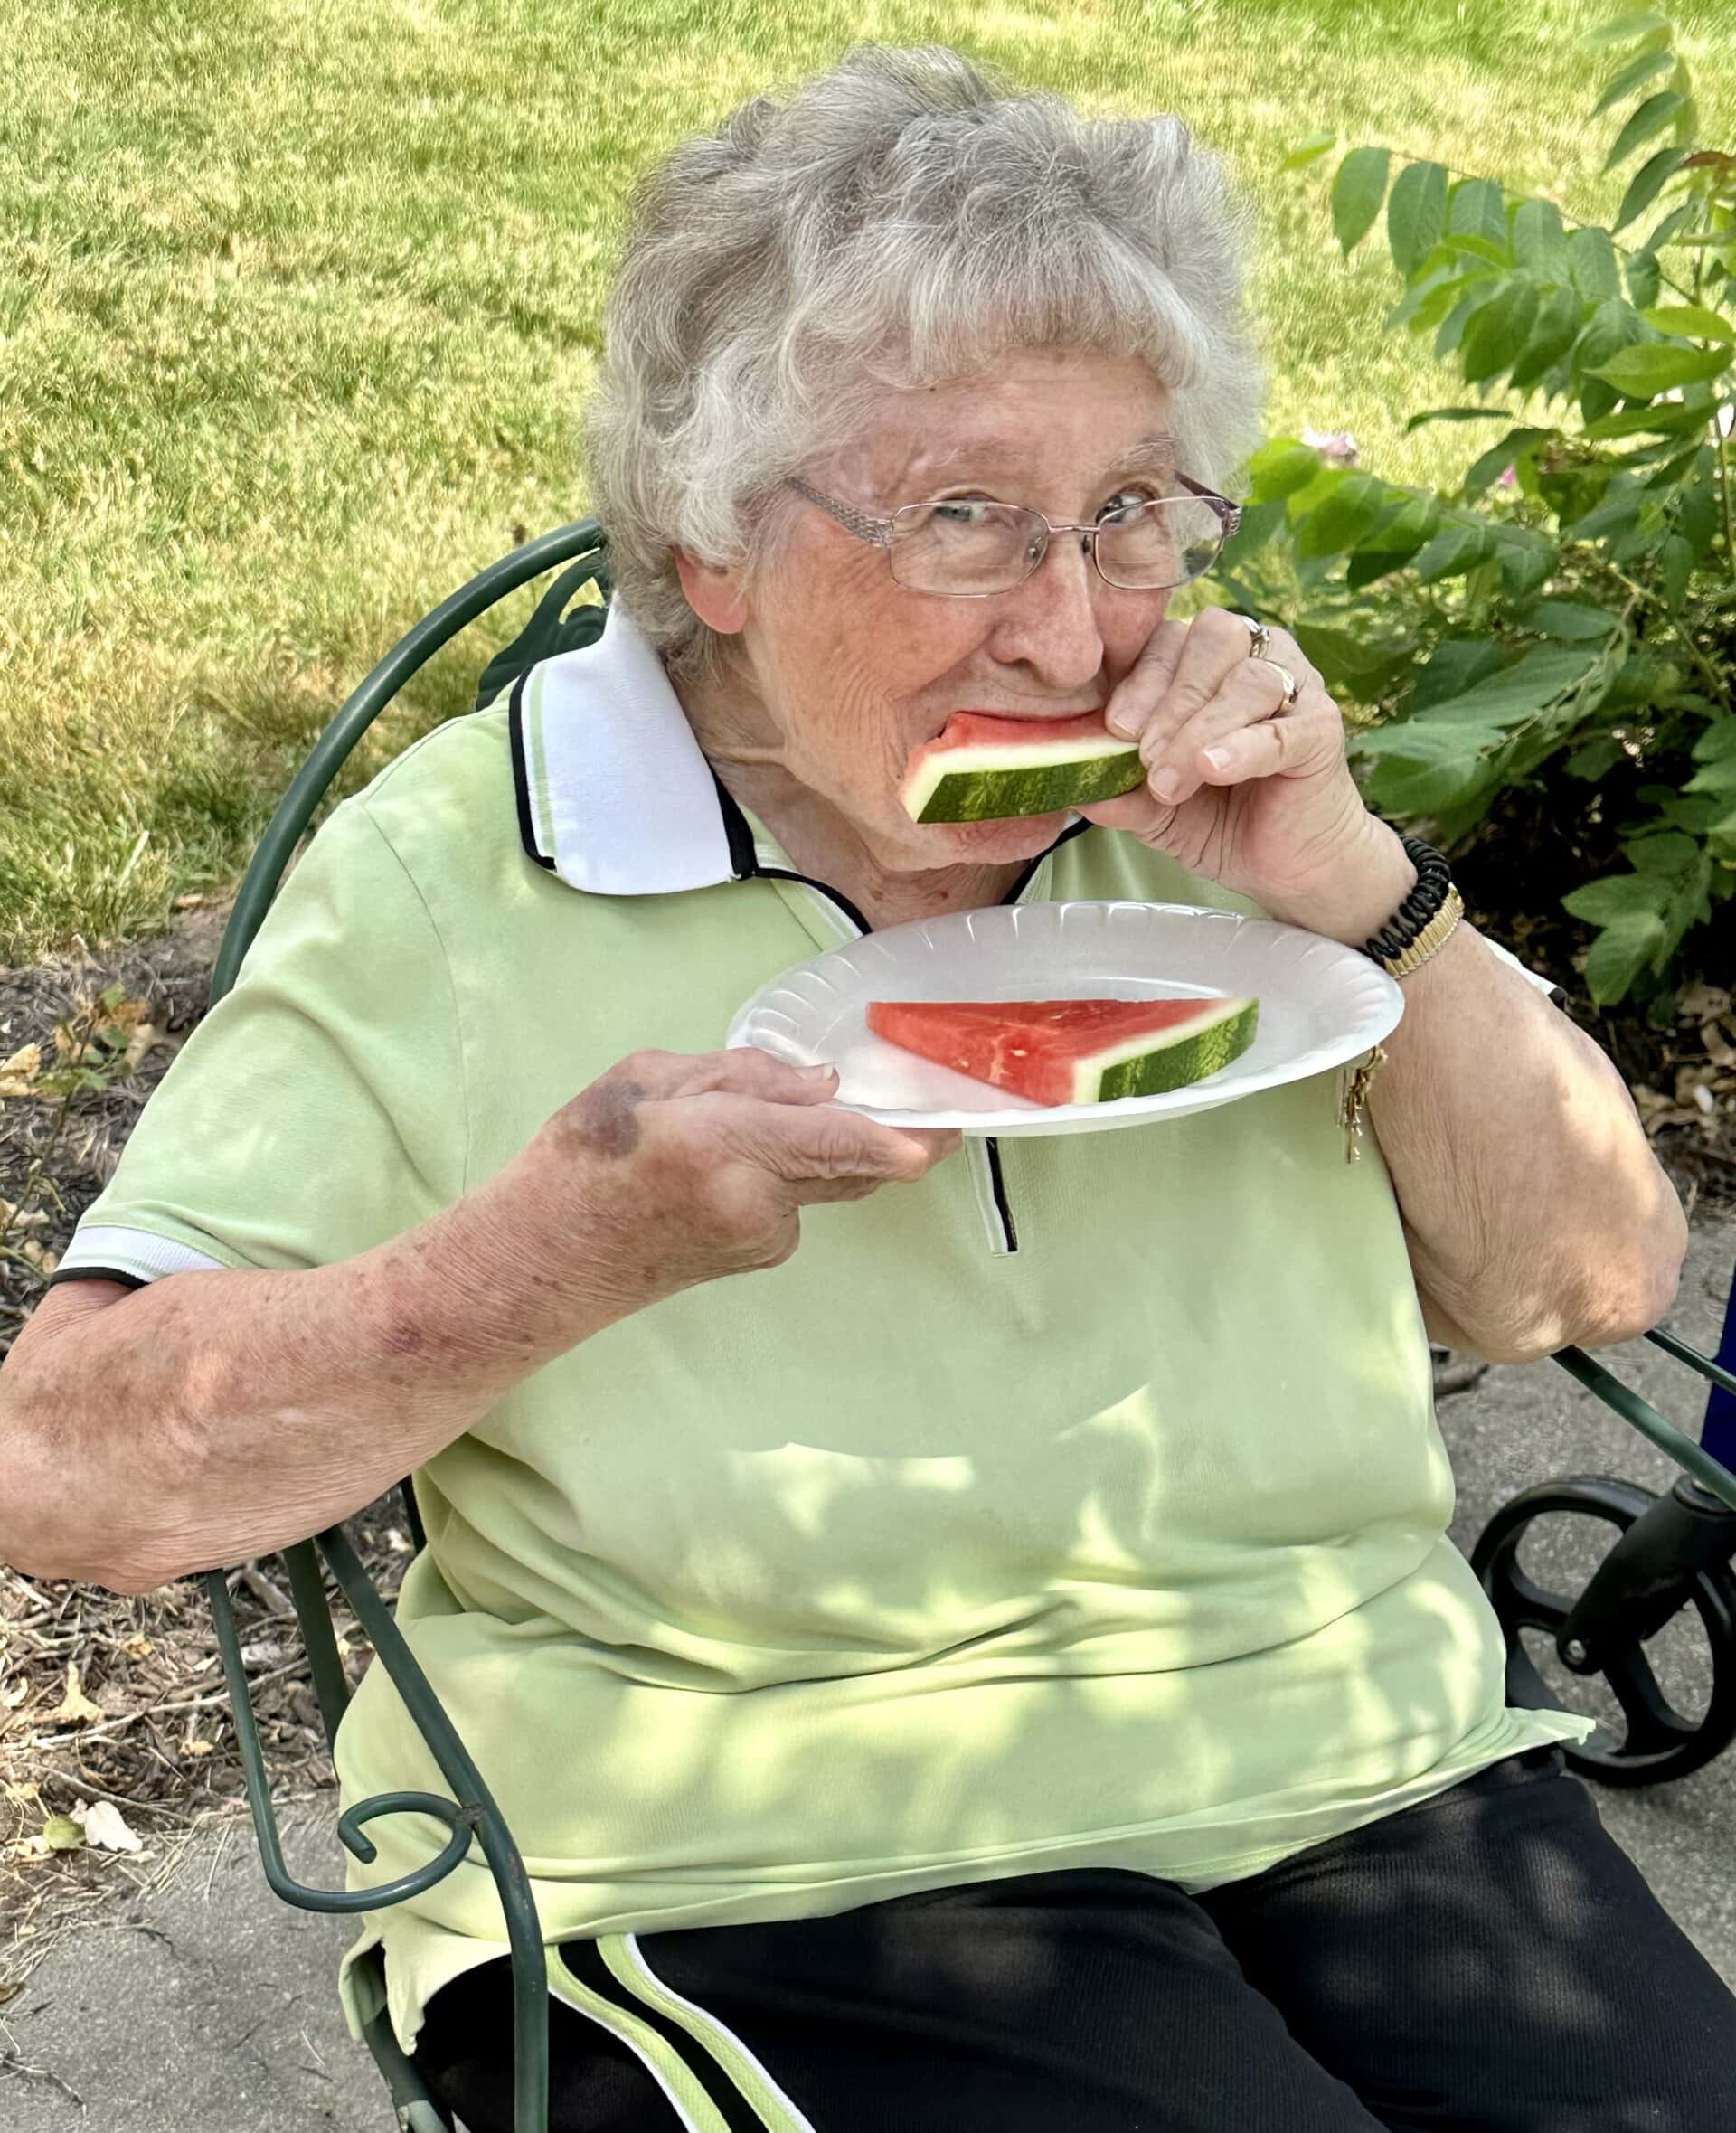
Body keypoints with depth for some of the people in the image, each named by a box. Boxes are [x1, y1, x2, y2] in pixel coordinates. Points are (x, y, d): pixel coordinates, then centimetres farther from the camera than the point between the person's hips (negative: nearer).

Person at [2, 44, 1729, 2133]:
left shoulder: (1202, 815, 7)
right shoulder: (449, 890, -6)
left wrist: (1357, 895, -9)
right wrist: (568, 1247, -24)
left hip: (1381, 1785, 5)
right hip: (766, 1888, -4)